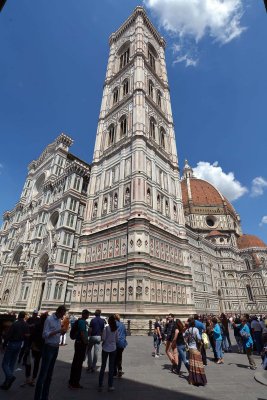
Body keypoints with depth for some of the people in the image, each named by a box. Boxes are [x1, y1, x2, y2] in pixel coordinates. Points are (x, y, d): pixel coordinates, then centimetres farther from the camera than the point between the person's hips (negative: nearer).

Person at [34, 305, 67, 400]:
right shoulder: (49, 319, -15)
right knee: (43, 373, 0)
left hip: (56, 348, 7)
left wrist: (61, 332, -9)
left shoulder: (59, 320, 6)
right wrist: (57, 331, -27)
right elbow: (45, 334, -18)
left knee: (49, 374, 15)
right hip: (48, 347, -7)